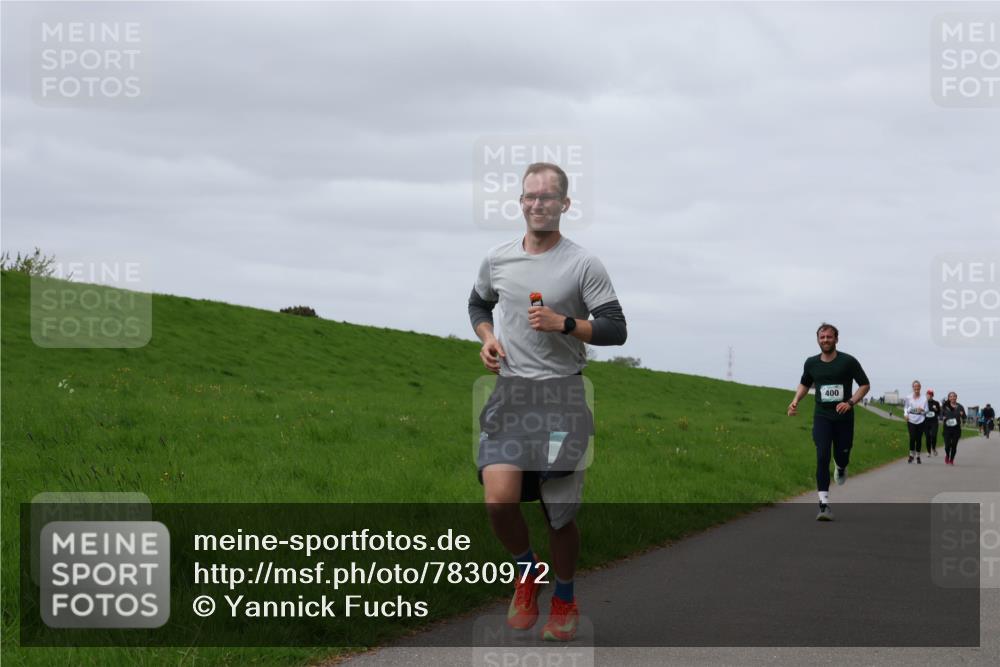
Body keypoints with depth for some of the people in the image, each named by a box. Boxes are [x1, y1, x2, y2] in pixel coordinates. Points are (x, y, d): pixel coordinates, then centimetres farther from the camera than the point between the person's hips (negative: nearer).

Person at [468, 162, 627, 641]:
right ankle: (527, 573, 12)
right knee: (499, 499, -17)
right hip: (509, 391, 2)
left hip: (563, 394, -2)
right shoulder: (497, 260, 7)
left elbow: (615, 329, -5)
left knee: (560, 512, 5)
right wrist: (487, 338, 6)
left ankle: (564, 601, 28)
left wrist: (563, 323, -19)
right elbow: (478, 303, 26)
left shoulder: (583, 265, -3)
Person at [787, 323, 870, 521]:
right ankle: (824, 504, -17)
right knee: (822, 457, -15)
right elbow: (805, 384, 22)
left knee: (842, 457, 8)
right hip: (822, 417, 1)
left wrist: (850, 403, -16)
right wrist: (796, 401, 4)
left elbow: (865, 384, -1)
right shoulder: (811, 363, 3)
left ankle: (841, 468, 50)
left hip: (844, 417, -1)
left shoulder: (848, 361, -7)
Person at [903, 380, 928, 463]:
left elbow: (926, 410, 5)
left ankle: (918, 456, 16)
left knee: (919, 439, 3)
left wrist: (922, 410, -16)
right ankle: (911, 455, 2)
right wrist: (906, 414, -4)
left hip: (920, 421, 0)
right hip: (911, 420, 0)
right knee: (912, 437, -12)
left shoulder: (924, 398, 3)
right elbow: (905, 407, 15)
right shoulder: (908, 398, 5)